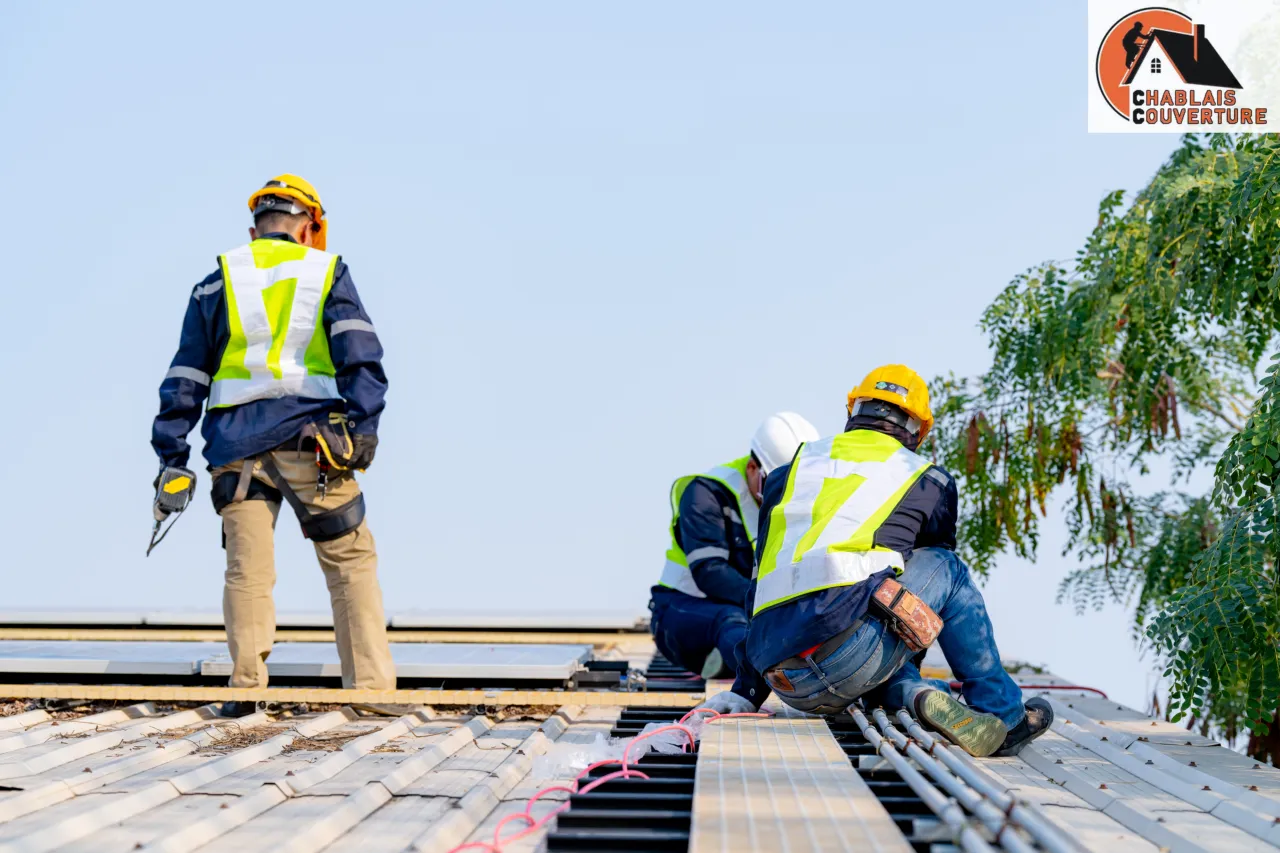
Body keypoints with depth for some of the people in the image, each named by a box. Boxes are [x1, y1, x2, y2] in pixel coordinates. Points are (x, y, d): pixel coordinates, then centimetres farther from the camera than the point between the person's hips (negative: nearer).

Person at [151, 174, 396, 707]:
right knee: (351, 563, 2)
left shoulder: (217, 283, 17)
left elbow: (185, 377, 13)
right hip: (309, 439, -2)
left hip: (237, 443, 2)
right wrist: (364, 425, -11)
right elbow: (359, 351, -4)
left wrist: (172, 457, 13)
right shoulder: (328, 273, 13)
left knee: (247, 571, 2)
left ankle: (248, 687, -3)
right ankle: (370, 683, -2)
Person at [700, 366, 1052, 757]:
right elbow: (929, 579, 31)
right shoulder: (929, 480, 19)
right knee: (946, 568, 21)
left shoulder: (791, 470, 27)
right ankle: (1004, 716, 20)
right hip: (850, 660, -4)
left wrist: (746, 692, 33)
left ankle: (916, 695, 0)